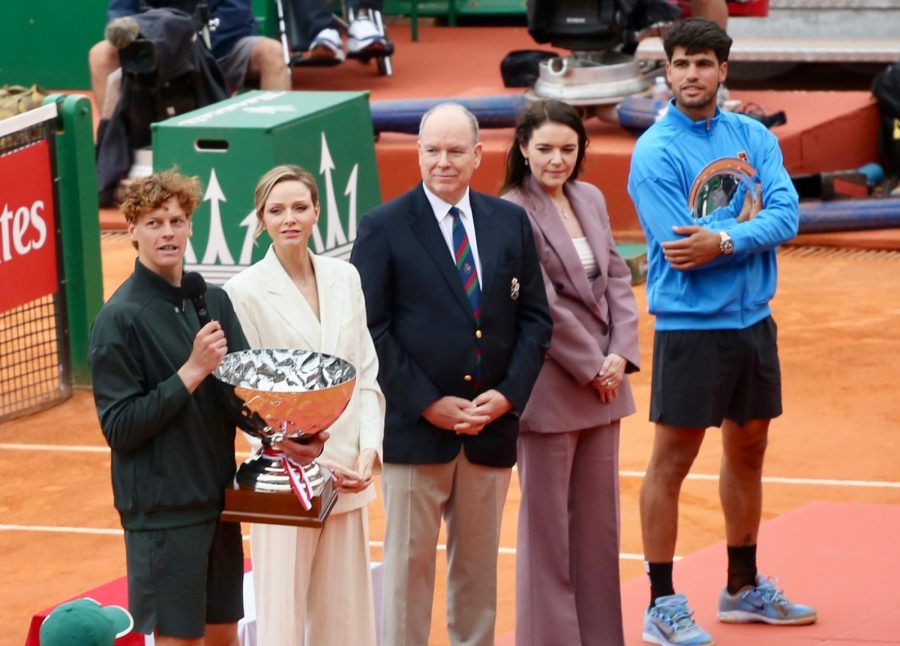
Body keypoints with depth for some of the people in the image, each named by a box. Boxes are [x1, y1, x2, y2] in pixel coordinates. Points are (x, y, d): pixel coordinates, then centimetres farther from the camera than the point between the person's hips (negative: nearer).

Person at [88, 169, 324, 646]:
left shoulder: (213, 302, 7)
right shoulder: (119, 320, -12)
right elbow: (119, 427, -16)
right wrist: (193, 372, -19)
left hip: (218, 497, 6)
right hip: (162, 510, -6)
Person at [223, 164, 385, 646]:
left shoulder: (344, 277, 7)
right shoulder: (245, 291, -7)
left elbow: (367, 374, 9)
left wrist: (369, 449, -5)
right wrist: (313, 461, -13)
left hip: (348, 477, 5)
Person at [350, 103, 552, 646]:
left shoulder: (511, 223, 7)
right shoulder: (383, 229, -4)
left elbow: (535, 318, 7)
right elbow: (371, 331, -7)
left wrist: (508, 394, -7)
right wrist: (428, 404, -13)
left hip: (492, 427, 4)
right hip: (413, 426, -3)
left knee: (479, 565, 11)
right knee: (408, 565, 1)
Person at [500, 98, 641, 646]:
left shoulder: (591, 200, 9)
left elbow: (617, 279, 9)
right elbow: (541, 308, -15)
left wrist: (620, 354, -4)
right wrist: (591, 367, -10)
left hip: (604, 381, 7)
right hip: (551, 385, -7)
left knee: (600, 518, 12)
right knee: (547, 523, 2)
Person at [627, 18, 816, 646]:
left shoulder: (754, 137, 5)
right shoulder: (655, 153, -11)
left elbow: (786, 216, -8)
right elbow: (683, 247, -18)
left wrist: (724, 242, -21)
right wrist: (751, 228, -10)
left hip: (754, 318, 6)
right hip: (691, 326, -6)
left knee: (748, 452, 16)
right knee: (672, 462, -2)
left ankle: (744, 588, 31)